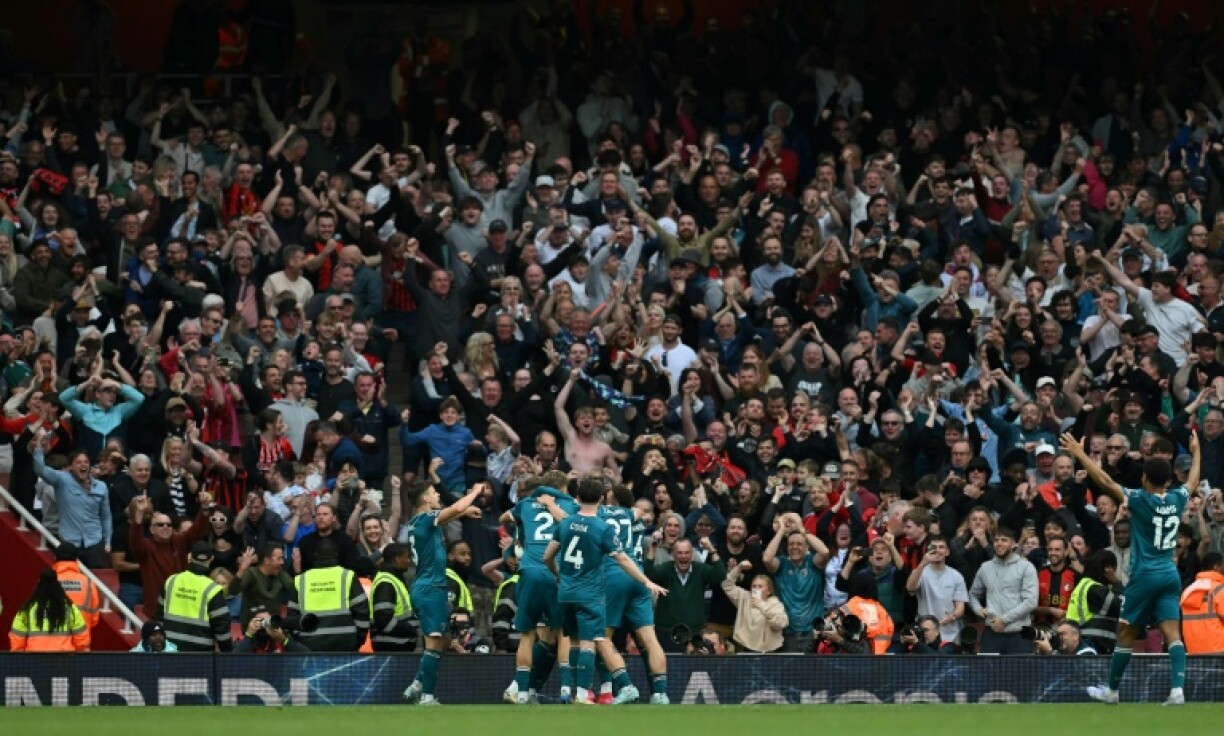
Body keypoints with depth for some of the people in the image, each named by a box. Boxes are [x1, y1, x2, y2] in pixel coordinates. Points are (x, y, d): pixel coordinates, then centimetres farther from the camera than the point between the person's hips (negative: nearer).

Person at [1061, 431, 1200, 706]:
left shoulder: (1141, 500, -11)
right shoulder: (1177, 499, 4)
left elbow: (1106, 483, -15)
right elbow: (1193, 480, 25)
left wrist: (1080, 455, -9)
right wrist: (1196, 451, 42)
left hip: (1145, 576, -4)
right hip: (1170, 576, 4)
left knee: (1126, 634, 8)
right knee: (1173, 634, -4)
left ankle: (1111, 690, 19)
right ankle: (1178, 689, -20)